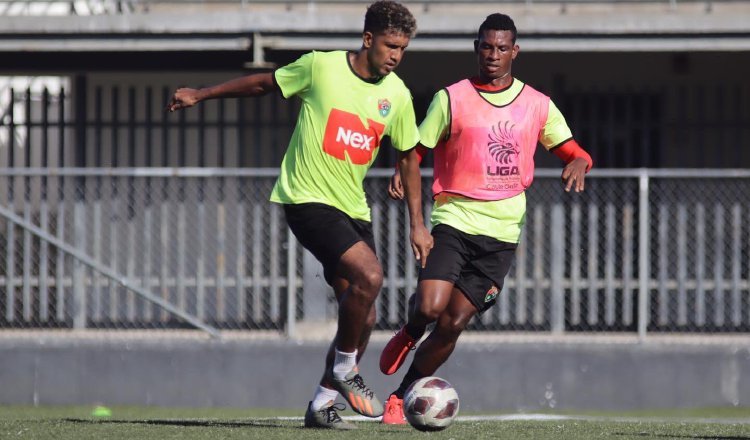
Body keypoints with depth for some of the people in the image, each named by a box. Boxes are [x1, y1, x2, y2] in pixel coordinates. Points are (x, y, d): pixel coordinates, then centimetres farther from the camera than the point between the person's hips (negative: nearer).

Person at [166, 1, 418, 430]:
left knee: (363, 317, 1)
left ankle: (323, 402, 16)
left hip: (354, 208, 6)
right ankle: (344, 369, -6)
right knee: (369, 275, -26)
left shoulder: (397, 95, 2)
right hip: (308, 198, -6)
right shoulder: (321, 66, -10)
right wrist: (200, 95, 11)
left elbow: (407, 154, 15)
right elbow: (263, 83, 6)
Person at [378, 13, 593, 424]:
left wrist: (577, 164, -16)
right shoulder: (452, 99, -1)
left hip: (501, 233, 2)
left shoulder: (537, 105, 6)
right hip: (453, 220, -2)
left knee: (453, 324, -3)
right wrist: (417, 224, -12)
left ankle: (400, 398, 12)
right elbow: (413, 155, 1)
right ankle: (409, 333, 15)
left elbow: (573, 152, 10)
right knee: (430, 307, -21)